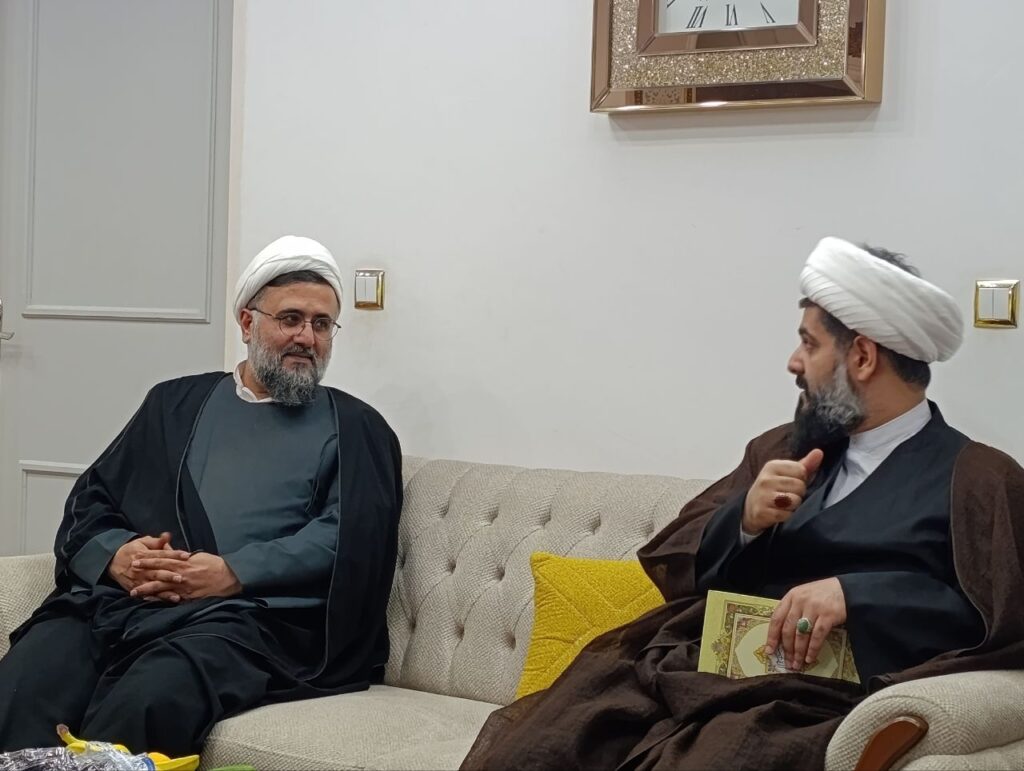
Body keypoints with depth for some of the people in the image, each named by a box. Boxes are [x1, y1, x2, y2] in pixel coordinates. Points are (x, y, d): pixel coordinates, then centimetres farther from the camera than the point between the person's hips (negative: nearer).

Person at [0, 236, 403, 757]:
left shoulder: (355, 429, 16)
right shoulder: (176, 402, 25)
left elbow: (348, 537, 0)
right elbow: (90, 501, 21)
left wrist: (232, 573, -13)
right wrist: (116, 555, -3)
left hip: (243, 617, -3)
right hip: (116, 599, 3)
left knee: (138, 710, -36)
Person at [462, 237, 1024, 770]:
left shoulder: (978, 480, 5)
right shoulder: (783, 450, 23)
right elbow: (670, 566, 20)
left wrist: (854, 592, -18)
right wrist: (745, 520, -2)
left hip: (800, 706, -5)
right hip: (672, 674, 5)